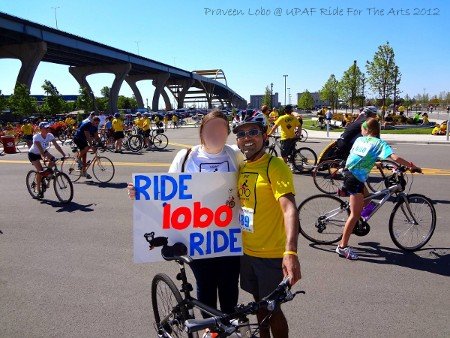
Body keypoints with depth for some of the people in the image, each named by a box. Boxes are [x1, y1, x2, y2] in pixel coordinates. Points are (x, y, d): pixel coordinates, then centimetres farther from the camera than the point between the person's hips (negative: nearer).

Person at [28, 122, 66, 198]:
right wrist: (44, 157, -54)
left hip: (43, 151, 5)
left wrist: (64, 155, -32)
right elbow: (40, 148, -41)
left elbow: (56, 146, -23)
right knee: (40, 170, -17)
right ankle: (39, 191, -4)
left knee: (53, 159, -24)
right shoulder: (36, 137, -29)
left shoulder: (50, 135, -17)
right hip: (33, 154, -5)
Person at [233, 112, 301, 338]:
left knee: (273, 308, 9)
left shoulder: (275, 166, -18)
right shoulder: (242, 167, 4)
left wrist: (291, 252, -41)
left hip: (271, 254, -6)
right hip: (247, 250, 7)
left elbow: (289, 208, -30)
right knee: (259, 303, 22)